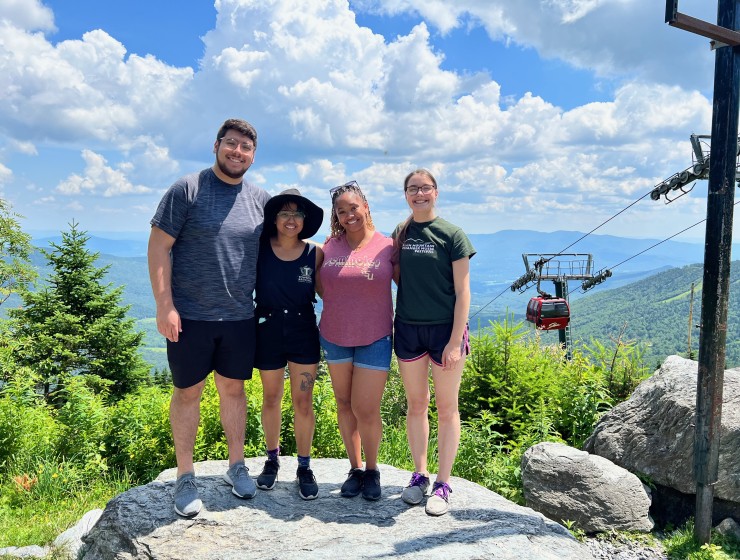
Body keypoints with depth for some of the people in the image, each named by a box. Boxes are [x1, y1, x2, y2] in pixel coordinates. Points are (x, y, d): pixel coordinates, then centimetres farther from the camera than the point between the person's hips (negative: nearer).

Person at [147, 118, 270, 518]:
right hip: (189, 316, -3)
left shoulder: (260, 200, 6)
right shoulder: (187, 190, -7)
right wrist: (164, 305, -15)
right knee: (188, 392, 8)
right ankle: (185, 477, 22)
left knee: (233, 389, 14)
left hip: (240, 317, 4)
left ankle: (236, 465, 30)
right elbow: (158, 247, -9)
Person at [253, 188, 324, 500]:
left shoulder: (314, 254, -3)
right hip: (267, 330, 0)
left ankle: (304, 467, 19)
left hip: (304, 330, 0)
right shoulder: (259, 249, -6)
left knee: (303, 401, 3)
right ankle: (272, 459, 33)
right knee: (271, 398, 14)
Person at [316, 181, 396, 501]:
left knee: (366, 411, -3)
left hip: (375, 340, -3)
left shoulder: (387, 246, -6)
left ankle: (372, 470, 22)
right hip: (335, 338, 3)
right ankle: (355, 468, 30)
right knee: (344, 405, 12)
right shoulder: (330, 246, 1)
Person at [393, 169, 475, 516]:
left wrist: (455, 341, -13)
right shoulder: (400, 234, 6)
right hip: (408, 328, 4)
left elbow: (462, 292, -8)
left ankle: (443, 484, 18)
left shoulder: (451, 234, -6)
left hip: (445, 329, -3)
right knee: (416, 405, 12)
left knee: (446, 407, 5)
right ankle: (419, 475, 26)